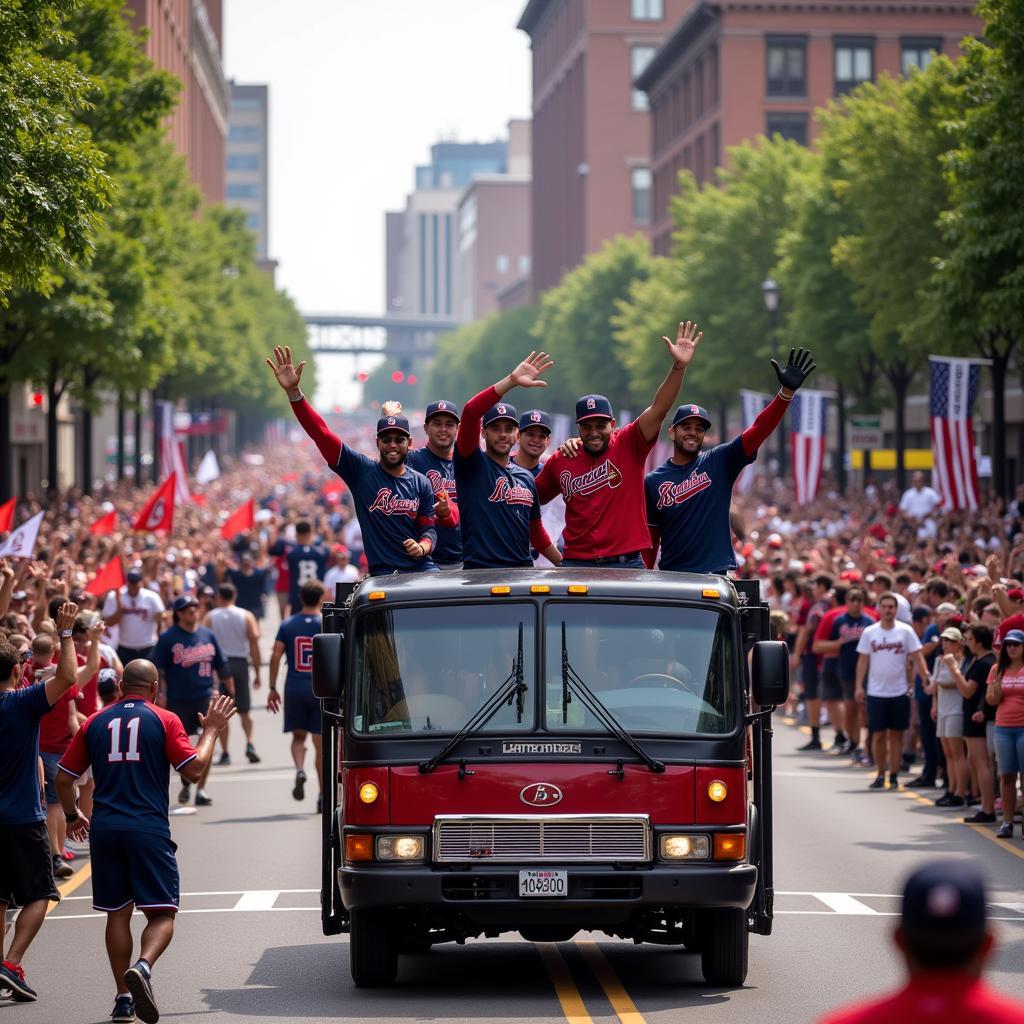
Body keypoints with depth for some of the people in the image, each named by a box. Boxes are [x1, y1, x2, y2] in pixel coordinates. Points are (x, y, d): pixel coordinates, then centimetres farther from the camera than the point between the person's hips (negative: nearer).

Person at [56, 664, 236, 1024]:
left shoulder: (95, 722, 10)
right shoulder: (164, 721, 0)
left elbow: (64, 778, 12)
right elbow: (194, 770, -4)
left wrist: (72, 815, 29)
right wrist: (211, 730, 10)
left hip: (104, 829, 3)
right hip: (148, 829, -3)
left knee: (117, 913, 12)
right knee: (161, 913, 0)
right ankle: (143, 967, -28)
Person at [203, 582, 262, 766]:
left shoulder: (210, 617, -1)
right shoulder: (246, 616, 1)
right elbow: (254, 645, -3)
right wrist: (257, 673, 2)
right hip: (240, 664, 1)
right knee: (244, 710, 14)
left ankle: (225, 753, 2)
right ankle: (249, 743, -7)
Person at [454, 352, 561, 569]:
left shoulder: (526, 477, 20)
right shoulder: (473, 464, 1)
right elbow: (470, 412, -15)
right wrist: (512, 381, -20)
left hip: (523, 571, 6)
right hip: (480, 571, -6)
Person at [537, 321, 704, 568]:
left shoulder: (628, 445, 1)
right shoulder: (561, 461, 9)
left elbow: (658, 409, -11)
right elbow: (534, 499, 24)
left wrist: (679, 367, -22)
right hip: (576, 564, 2)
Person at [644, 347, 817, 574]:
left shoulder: (719, 462, 4)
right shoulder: (653, 481, 7)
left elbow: (758, 431, -8)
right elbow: (650, 535, 9)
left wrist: (787, 391, -20)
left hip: (716, 573, -1)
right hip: (671, 579, 1)